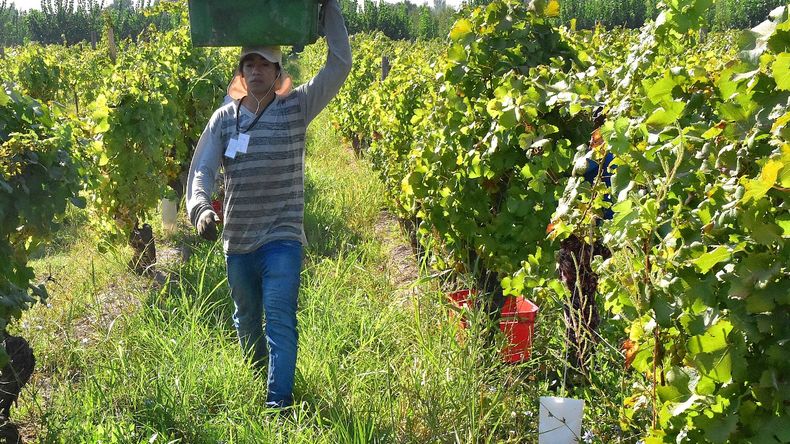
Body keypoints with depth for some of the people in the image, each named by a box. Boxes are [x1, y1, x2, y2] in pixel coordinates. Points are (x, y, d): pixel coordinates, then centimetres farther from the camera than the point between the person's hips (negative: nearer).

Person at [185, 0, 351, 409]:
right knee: (246, 322, 21)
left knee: (280, 323, -13)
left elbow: (340, 65, -10)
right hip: (236, 242, 4)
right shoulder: (223, 118, 2)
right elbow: (201, 169, -6)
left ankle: (278, 403, -12)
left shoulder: (296, 108, -4)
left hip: (282, 240, -4)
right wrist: (200, 208, -26)